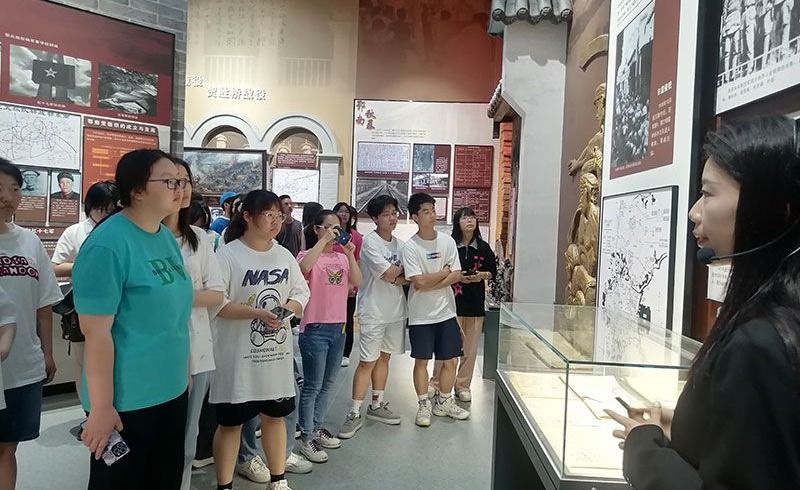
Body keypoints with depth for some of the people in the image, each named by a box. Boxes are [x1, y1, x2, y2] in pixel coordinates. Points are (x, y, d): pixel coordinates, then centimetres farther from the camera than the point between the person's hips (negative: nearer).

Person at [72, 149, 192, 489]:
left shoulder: (167, 238, 5)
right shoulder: (108, 244, -19)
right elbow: (96, 331, -20)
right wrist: (101, 407, -18)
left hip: (172, 391, 8)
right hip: (126, 400, -7)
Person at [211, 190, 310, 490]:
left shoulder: (284, 255, 6)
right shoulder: (228, 255, -12)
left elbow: (301, 292, 9)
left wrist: (288, 308, -12)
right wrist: (257, 313, -25)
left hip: (277, 352, 6)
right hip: (239, 356, -5)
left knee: (275, 416, 17)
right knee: (231, 422, 8)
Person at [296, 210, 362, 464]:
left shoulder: (341, 257, 9)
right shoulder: (309, 255, -7)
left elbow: (357, 282, -4)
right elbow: (304, 267, -31)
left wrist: (350, 253, -12)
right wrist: (324, 240, -25)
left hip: (338, 327, 6)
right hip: (315, 328, -6)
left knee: (328, 384, 17)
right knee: (313, 386, 1)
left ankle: (317, 428, 32)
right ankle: (306, 438, 13)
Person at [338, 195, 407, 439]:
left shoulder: (399, 243, 8)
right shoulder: (370, 241, -13)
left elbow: (407, 277, 7)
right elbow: (389, 273, -17)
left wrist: (396, 278, -13)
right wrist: (402, 269, 1)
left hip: (396, 310, 6)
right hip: (373, 311, -6)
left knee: (384, 357, 14)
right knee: (367, 362, -3)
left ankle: (376, 406, 27)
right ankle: (355, 414, 5)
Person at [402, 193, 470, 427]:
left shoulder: (448, 241, 0)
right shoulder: (410, 247, -11)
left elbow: (457, 276, -5)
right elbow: (419, 283, -18)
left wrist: (430, 286, -14)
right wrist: (445, 271, -8)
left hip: (446, 312, 4)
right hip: (421, 315, -3)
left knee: (450, 360, 10)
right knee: (421, 361, 7)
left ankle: (444, 402, 28)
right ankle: (424, 405, 24)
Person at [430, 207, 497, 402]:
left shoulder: (483, 247, 5)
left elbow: (493, 271, 13)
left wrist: (482, 275, -7)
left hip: (475, 302, 3)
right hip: (451, 300, -3)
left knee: (470, 347, 8)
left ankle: (463, 385, 22)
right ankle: (436, 383, 16)